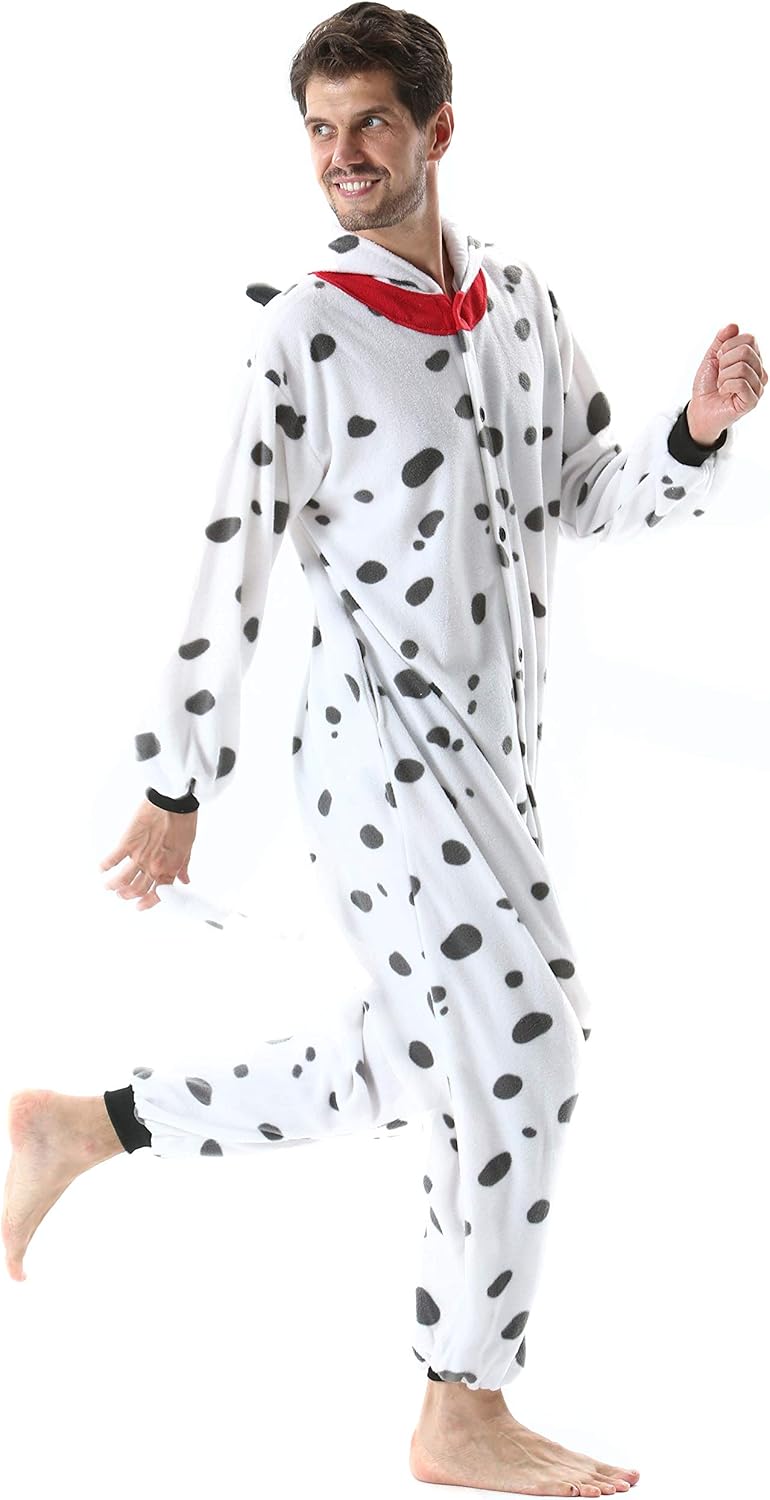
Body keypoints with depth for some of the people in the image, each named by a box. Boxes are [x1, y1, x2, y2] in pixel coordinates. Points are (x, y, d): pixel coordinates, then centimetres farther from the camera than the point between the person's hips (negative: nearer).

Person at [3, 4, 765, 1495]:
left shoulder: (518, 297, 9)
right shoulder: (307, 328, -10)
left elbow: (591, 497, 14)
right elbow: (231, 565, -9)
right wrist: (175, 789, -7)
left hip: (489, 751, 7)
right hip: (381, 742, -7)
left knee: (407, 1066, 16)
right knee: (524, 1046, -11)